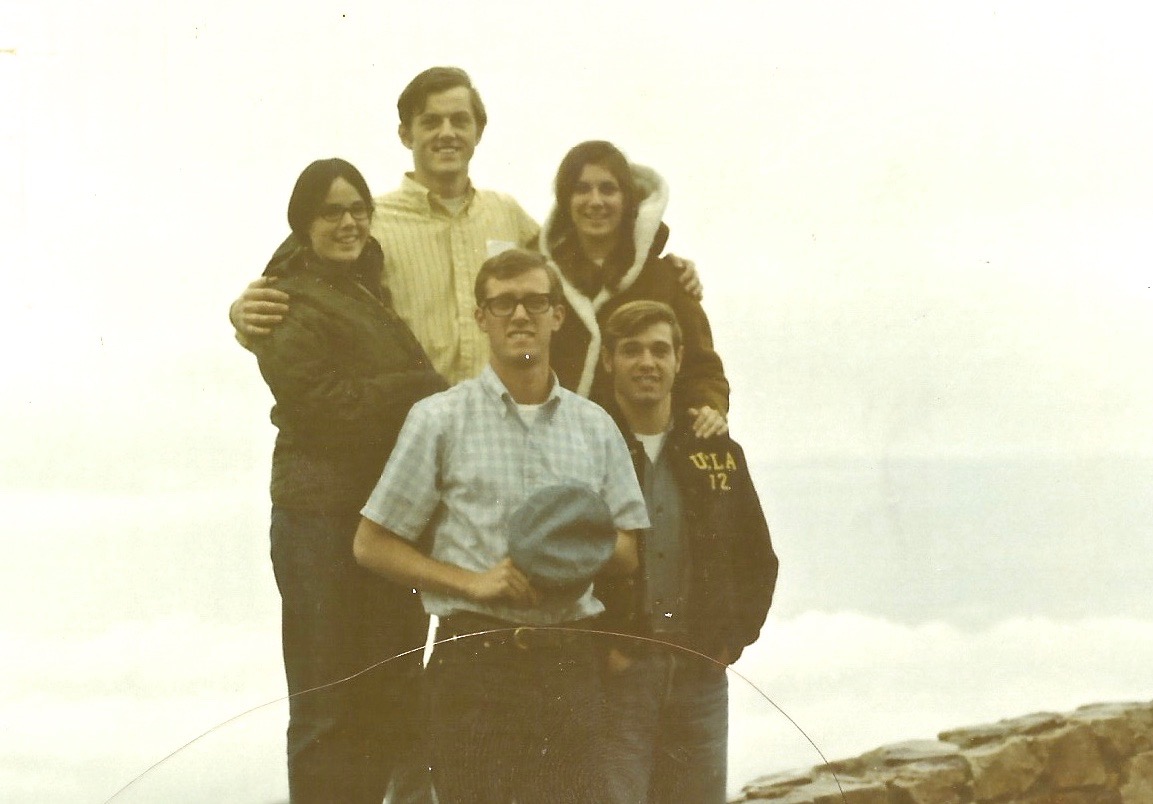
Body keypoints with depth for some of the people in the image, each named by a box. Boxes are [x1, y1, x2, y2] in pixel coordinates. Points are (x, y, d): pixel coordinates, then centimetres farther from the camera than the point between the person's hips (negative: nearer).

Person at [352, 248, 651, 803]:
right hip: (476, 654, -3)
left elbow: (628, 552, 17)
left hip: (568, 659, 3)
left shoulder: (594, 425, 13)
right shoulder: (440, 420, 2)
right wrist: (475, 581, -11)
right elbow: (371, 545, 1)